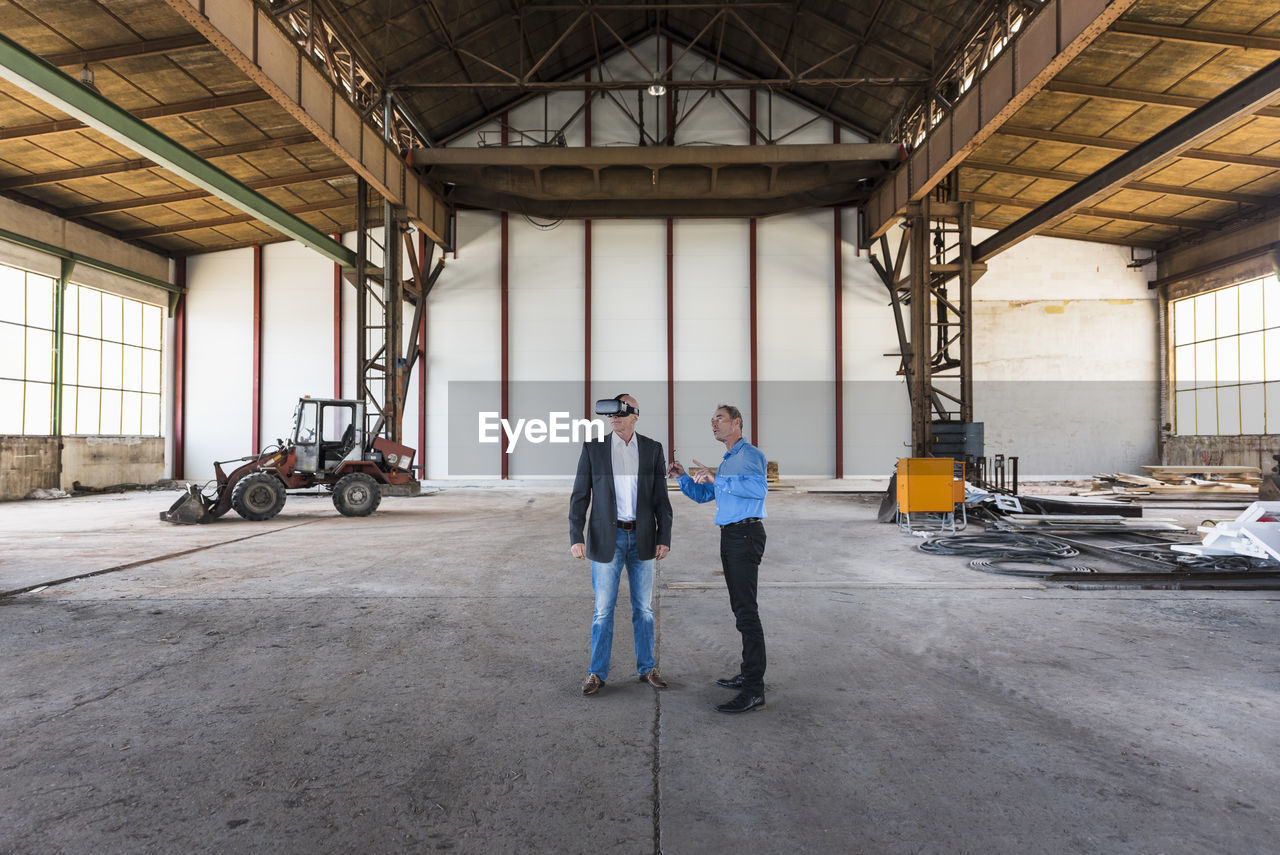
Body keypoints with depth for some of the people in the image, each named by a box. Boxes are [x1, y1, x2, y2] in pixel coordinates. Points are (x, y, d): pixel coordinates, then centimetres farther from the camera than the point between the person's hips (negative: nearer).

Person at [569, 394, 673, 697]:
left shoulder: (652, 449, 2)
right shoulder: (593, 448, -1)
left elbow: (661, 499, 4)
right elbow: (580, 496, -1)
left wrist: (664, 538, -2)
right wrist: (576, 537, -9)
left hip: (642, 538, 1)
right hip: (606, 539, -1)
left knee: (644, 608, 10)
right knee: (603, 609, 4)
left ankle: (646, 668, 24)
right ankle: (597, 673, 16)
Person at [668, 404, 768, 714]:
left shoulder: (750, 455, -9)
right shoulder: (727, 461, 22)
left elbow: (759, 487, -29)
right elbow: (703, 494, 25)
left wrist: (717, 478, -30)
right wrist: (683, 477, 8)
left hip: (746, 534, -10)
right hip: (730, 536, 10)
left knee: (746, 608, -12)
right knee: (740, 606, 14)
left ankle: (754, 691, -11)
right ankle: (749, 674, 24)